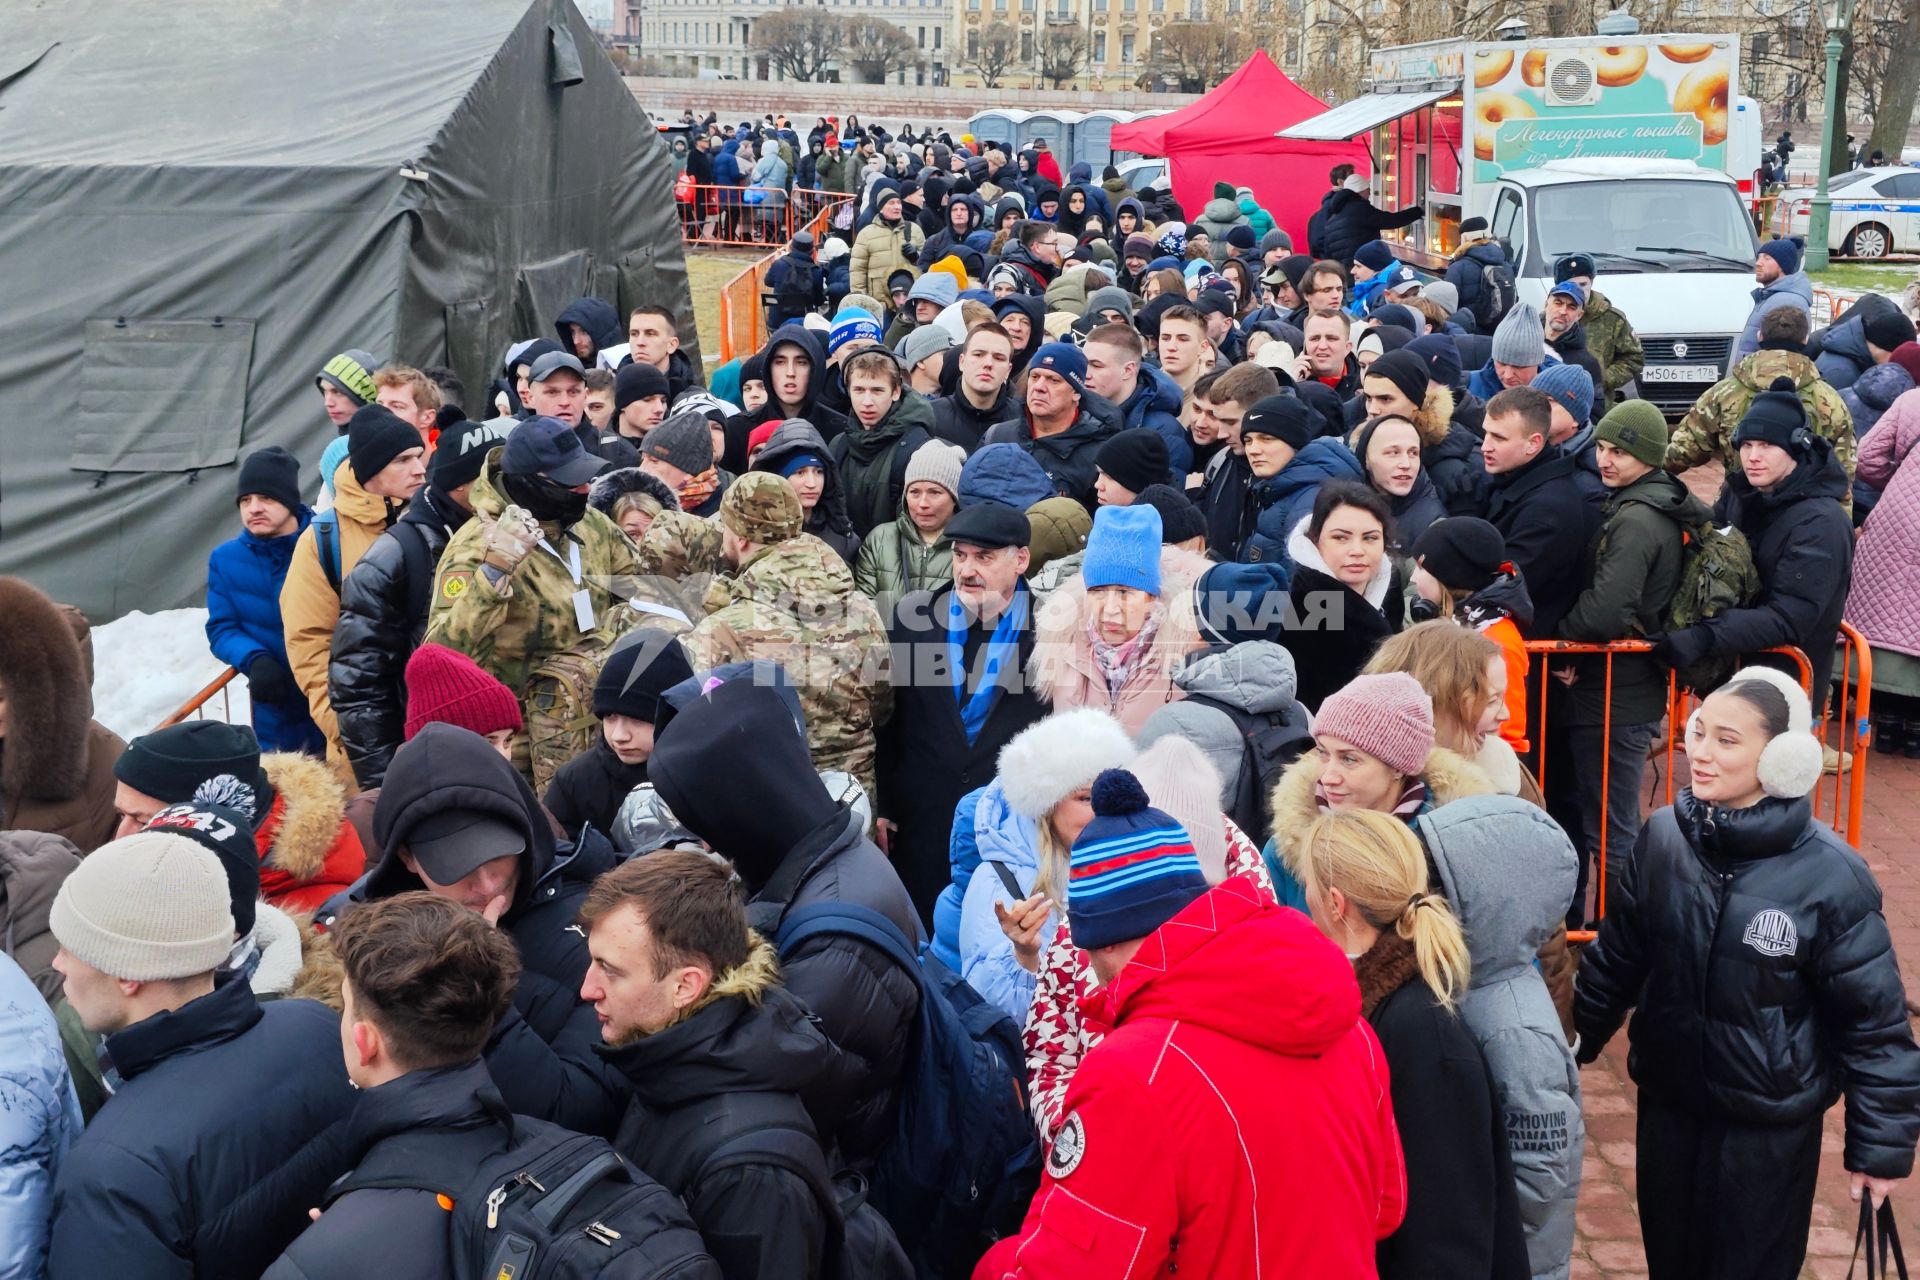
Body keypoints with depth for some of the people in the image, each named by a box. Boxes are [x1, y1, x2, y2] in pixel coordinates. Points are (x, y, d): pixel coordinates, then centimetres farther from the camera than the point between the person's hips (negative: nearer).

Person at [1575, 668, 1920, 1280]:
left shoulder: (1829, 874, -19)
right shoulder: (1663, 837, -7)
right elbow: (1617, 956, 7)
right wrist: (1577, 1039, 15)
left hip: (1772, 1123, -4)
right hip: (1666, 1103, 4)